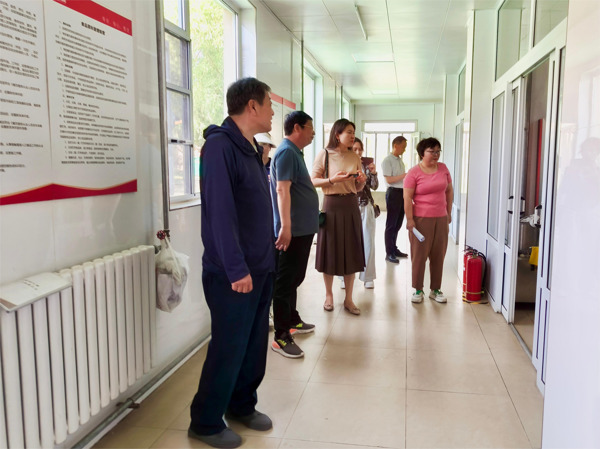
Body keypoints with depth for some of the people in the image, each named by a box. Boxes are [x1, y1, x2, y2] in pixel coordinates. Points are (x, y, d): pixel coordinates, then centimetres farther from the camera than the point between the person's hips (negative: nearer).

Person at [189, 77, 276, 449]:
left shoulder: (251, 148, 12)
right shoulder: (220, 145, -16)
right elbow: (220, 211, -22)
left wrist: (266, 258, 13)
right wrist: (236, 269, -23)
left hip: (261, 267, 8)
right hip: (233, 273, -8)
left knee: (255, 344, 16)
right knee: (229, 347, 3)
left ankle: (242, 405, 35)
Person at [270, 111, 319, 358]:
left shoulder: (294, 152, 16)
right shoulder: (286, 152, -14)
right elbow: (282, 190, -24)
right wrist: (285, 226, -30)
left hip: (303, 228, 10)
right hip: (293, 230, -10)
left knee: (295, 278, 19)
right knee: (286, 281, -5)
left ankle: (293, 321, 34)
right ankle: (281, 337, 1)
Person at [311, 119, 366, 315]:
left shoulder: (355, 158, 8)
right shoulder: (324, 155, -4)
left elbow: (358, 188, 12)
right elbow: (313, 181, -6)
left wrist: (362, 180, -9)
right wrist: (333, 180, -19)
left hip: (351, 206, 4)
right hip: (331, 205, -3)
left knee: (351, 252, 5)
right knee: (330, 250, 4)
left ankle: (348, 298, 16)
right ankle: (329, 295, 23)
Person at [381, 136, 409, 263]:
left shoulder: (400, 160, 17)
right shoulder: (387, 161, -9)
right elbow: (389, 179, -17)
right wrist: (405, 175, -20)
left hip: (403, 192, 8)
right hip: (393, 192, -8)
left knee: (398, 224, 14)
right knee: (391, 224, -3)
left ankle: (394, 249, 25)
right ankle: (389, 253, 3)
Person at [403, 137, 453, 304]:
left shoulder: (443, 168, 7)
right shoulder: (414, 172, -7)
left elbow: (449, 191, 15)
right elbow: (407, 197, -10)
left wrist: (449, 212, 13)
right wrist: (409, 219, -14)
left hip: (441, 219, 5)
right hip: (421, 219, -4)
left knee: (438, 255, 9)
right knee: (419, 254, 2)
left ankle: (435, 290, 21)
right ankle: (418, 290, 14)